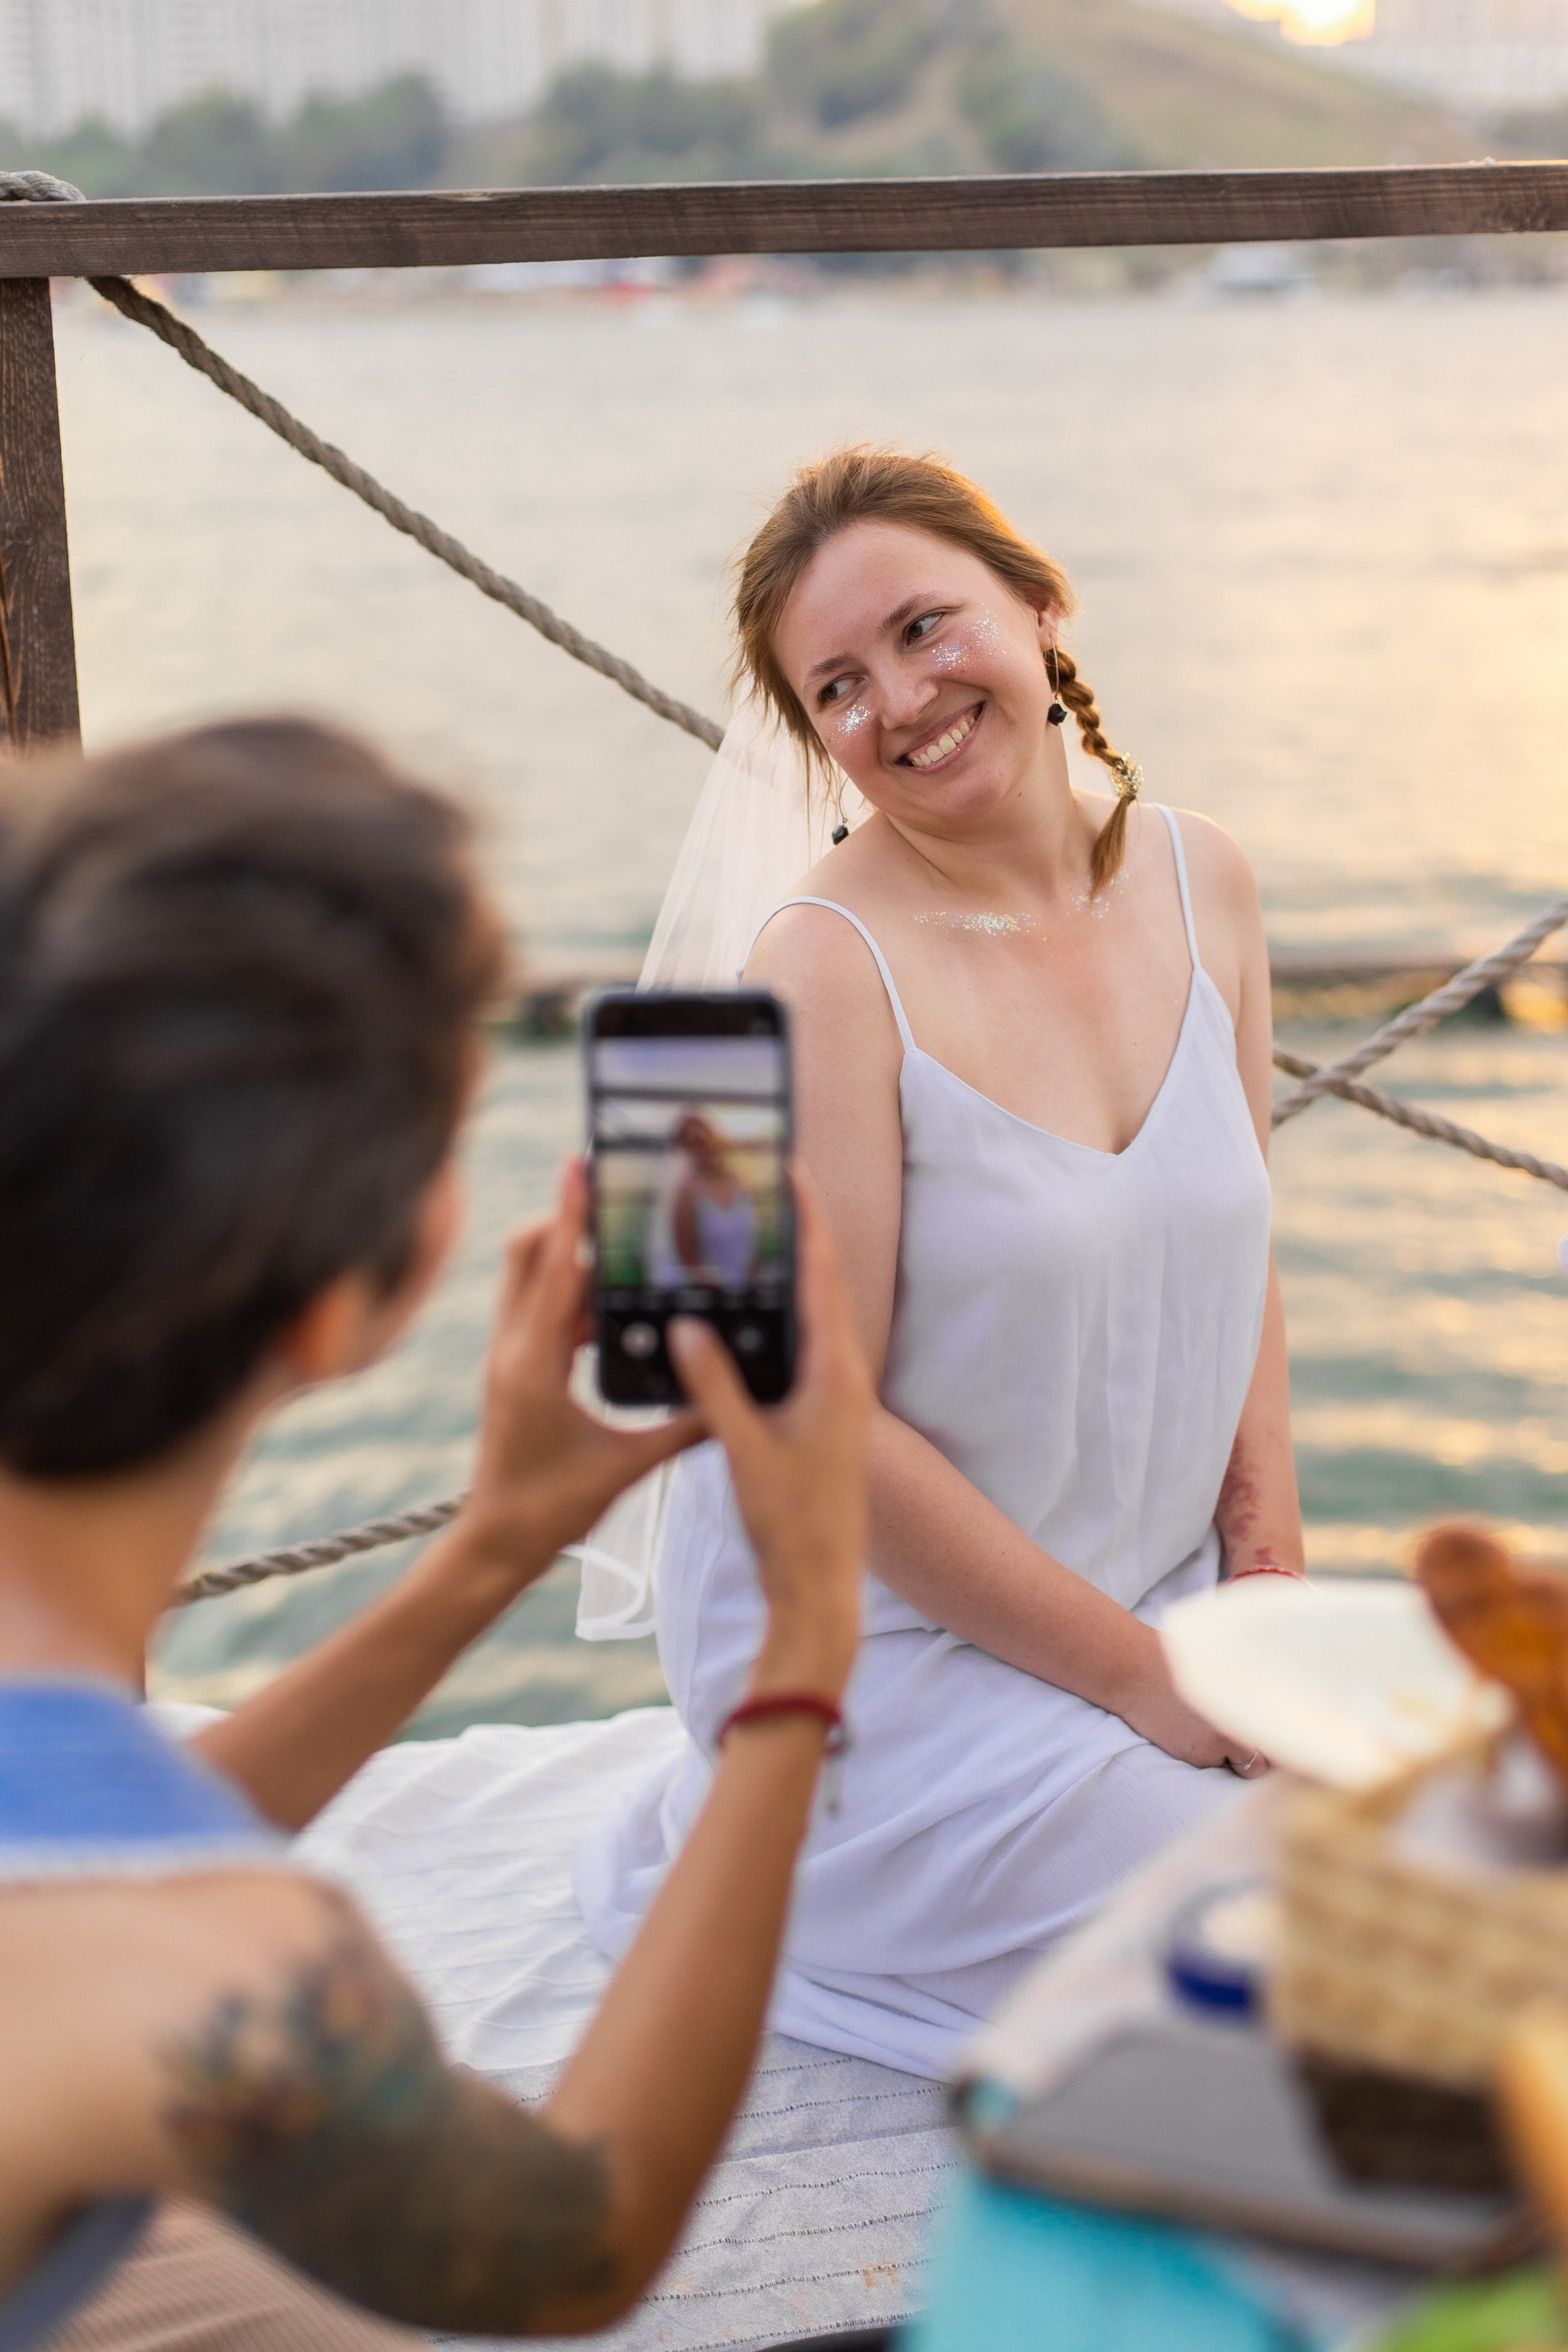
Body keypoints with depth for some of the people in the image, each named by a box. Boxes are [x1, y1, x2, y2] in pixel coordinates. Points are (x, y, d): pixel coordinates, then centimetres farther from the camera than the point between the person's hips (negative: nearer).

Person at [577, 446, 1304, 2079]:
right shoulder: (829, 967, -21)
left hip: (1164, 1596, 7)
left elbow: (1234, 1257, 9)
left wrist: (1272, 1592, 0)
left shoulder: (1198, 878, -1)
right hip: (883, 1637, -7)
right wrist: (1146, 1684, -15)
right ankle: (752, 1858, 10)